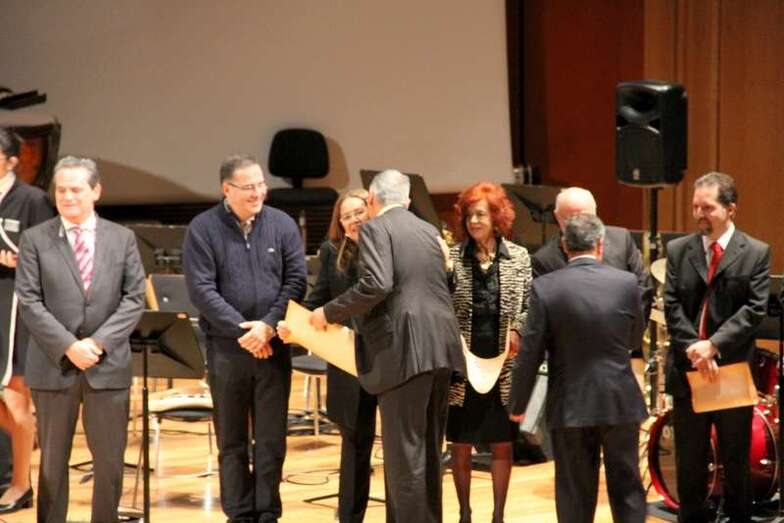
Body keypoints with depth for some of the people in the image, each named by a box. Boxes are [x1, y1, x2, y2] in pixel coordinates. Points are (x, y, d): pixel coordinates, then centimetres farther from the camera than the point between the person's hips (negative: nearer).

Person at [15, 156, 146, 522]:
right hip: (53, 365, -1)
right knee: (52, 462, 8)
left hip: (108, 365, 1)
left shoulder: (122, 239, 7)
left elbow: (134, 299, 1)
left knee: (110, 462, 5)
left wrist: (98, 342, -12)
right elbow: (29, 302, -5)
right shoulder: (35, 239, 2)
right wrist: (68, 346, -15)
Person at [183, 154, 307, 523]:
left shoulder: (282, 225, 4)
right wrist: (241, 329, -14)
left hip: (273, 346, 1)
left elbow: (295, 281, 0)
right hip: (226, 348, -1)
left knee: (271, 439, 4)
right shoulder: (203, 229, -2)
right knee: (231, 440, 8)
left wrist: (267, 326, -12)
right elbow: (201, 289, -8)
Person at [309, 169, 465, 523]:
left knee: (404, 450, -4)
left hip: (405, 348, -8)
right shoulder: (429, 230, 21)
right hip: (440, 345, 8)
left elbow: (376, 284, -18)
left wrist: (329, 313, -8)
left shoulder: (375, 229, -3)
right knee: (428, 448, 15)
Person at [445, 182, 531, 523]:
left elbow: (528, 306, 4)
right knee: (461, 444, 7)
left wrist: (516, 330, -12)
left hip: (503, 365, 0)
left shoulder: (518, 257, 2)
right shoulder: (452, 258, 0)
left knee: (502, 443, 6)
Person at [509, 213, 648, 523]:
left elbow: (530, 353, -8)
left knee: (575, 495, 7)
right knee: (627, 487, 12)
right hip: (620, 402, 1)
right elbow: (635, 339, 10)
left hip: (570, 405, -1)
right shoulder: (626, 283, -4)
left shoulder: (545, 287, -9)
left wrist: (517, 405, 3)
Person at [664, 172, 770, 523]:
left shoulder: (756, 253, -2)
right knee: (689, 461, 10)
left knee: (736, 460, 9)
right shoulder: (678, 250, 5)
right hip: (688, 369, 2)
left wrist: (714, 344, -20)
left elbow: (755, 309, -10)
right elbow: (672, 307, -2)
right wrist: (693, 348, -16)